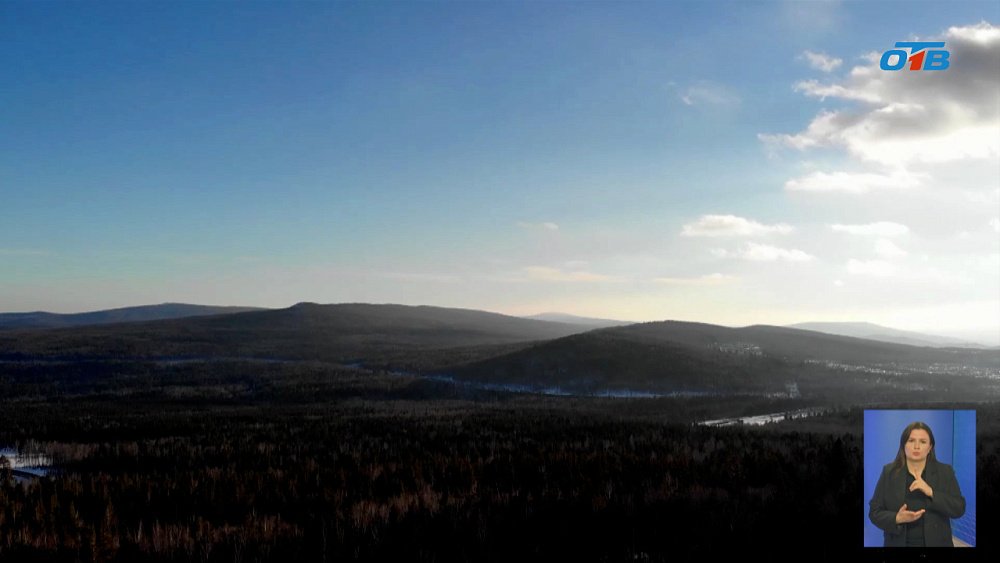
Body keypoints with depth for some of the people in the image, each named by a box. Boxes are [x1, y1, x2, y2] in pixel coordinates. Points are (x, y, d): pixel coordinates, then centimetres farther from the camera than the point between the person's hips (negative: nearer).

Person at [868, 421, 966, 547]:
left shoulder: (945, 472, 0)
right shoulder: (889, 472, -1)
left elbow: (959, 508, -7)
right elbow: (875, 512, -2)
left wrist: (931, 492, -20)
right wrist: (897, 519, -20)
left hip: (935, 543, 0)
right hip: (899, 543, 0)